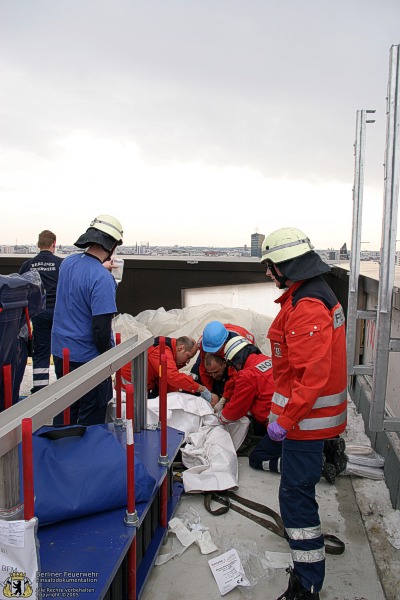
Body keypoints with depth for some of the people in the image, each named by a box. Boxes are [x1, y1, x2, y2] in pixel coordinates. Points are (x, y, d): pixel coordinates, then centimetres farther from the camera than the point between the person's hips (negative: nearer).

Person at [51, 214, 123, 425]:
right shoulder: (102, 278, -23)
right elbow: (101, 327, -24)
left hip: (61, 351, 7)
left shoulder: (67, 263, 0)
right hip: (87, 357, -7)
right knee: (91, 420, 9)